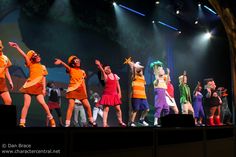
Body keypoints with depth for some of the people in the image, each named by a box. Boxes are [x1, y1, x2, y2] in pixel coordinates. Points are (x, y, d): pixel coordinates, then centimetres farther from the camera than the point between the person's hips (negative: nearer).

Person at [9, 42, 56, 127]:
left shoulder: (43, 67, 13)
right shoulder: (30, 65, 8)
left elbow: (43, 78, 9)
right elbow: (24, 55, -4)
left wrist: (44, 88, 0)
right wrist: (17, 47, -16)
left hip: (38, 87, 1)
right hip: (29, 85, -1)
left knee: (42, 102, -14)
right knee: (26, 104, -6)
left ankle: (51, 118, 1)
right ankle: (22, 123, -2)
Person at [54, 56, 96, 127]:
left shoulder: (82, 72, 13)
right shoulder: (71, 70, -1)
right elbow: (67, 66, -23)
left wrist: (85, 92, 8)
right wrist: (61, 62, -44)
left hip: (81, 90, 4)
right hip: (72, 89, -4)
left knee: (87, 106, 2)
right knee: (71, 106, -15)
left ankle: (91, 121, 20)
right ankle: (67, 124, -11)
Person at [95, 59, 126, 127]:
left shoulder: (115, 76, 8)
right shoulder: (105, 76, -3)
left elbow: (118, 85, 12)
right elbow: (102, 71, -22)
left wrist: (119, 93, 6)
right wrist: (99, 65, -40)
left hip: (115, 94, 4)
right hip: (107, 94, -4)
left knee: (118, 108, 6)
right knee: (106, 109, -6)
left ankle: (120, 122, 22)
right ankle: (105, 124, -6)